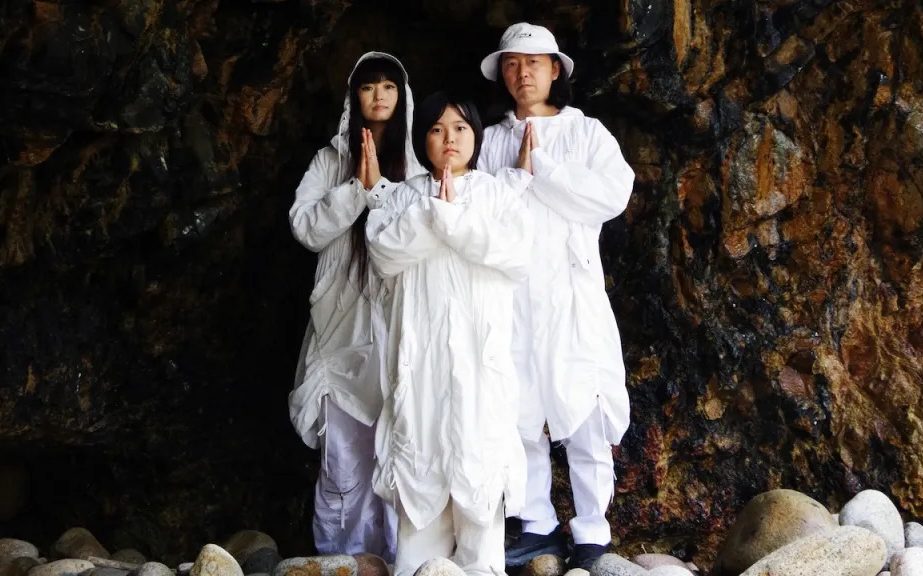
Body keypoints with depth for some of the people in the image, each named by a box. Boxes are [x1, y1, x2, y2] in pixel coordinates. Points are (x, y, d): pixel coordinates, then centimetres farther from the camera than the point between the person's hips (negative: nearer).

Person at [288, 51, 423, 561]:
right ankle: (341, 558, 11)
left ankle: (401, 556, 10)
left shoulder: (420, 161, 7)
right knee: (345, 454, 2)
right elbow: (305, 227, 0)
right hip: (346, 321, 1)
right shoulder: (331, 159, 10)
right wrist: (358, 189, -10)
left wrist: (380, 188, -13)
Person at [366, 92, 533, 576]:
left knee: (478, 457, -3)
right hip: (421, 345, 2)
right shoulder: (406, 195, 13)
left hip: (480, 346, -2)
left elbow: (516, 255, -8)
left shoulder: (497, 193, 8)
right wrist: (433, 211, -11)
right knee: (419, 457, 3)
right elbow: (384, 255, -3)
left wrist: (452, 217, -11)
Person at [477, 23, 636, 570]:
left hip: (572, 291, -2)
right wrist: (516, 176, -12)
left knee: (584, 414, -2)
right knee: (516, 412, 6)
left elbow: (611, 197, -10)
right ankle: (539, 526, 18)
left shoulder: (588, 133, 6)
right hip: (507, 294, 3)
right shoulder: (490, 141, 13)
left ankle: (592, 534, 6)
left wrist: (540, 168, -8)